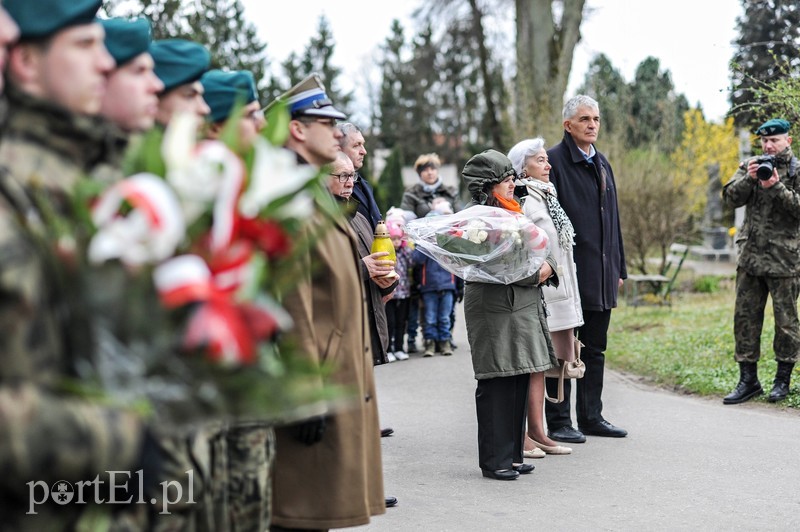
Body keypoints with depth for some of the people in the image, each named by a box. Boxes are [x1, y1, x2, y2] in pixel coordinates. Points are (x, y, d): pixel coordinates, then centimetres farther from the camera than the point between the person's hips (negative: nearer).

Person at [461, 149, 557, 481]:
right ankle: (495, 461, 2)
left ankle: (512, 455, 18)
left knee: (519, 382, 10)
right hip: (494, 311, -8)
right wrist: (533, 272, -13)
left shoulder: (513, 212, 18)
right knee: (497, 386, -5)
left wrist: (548, 265, -1)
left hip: (525, 307, 8)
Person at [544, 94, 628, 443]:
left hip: (601, 275, 8)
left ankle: (591, 417, 21)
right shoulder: (555, 160, -8)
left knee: (594, 348, 13)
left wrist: (619, 267, 18)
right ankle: (558, 422, 6)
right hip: (568, 272, -7)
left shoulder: (602, 163, 16)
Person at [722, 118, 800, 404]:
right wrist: (749, 178, -14)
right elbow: (731, 197, 1)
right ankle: (748, 379, 13)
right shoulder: (750, 166, 11)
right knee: (745, 317, 5)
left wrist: (776, 187, -21)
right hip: (750, 256, 4)